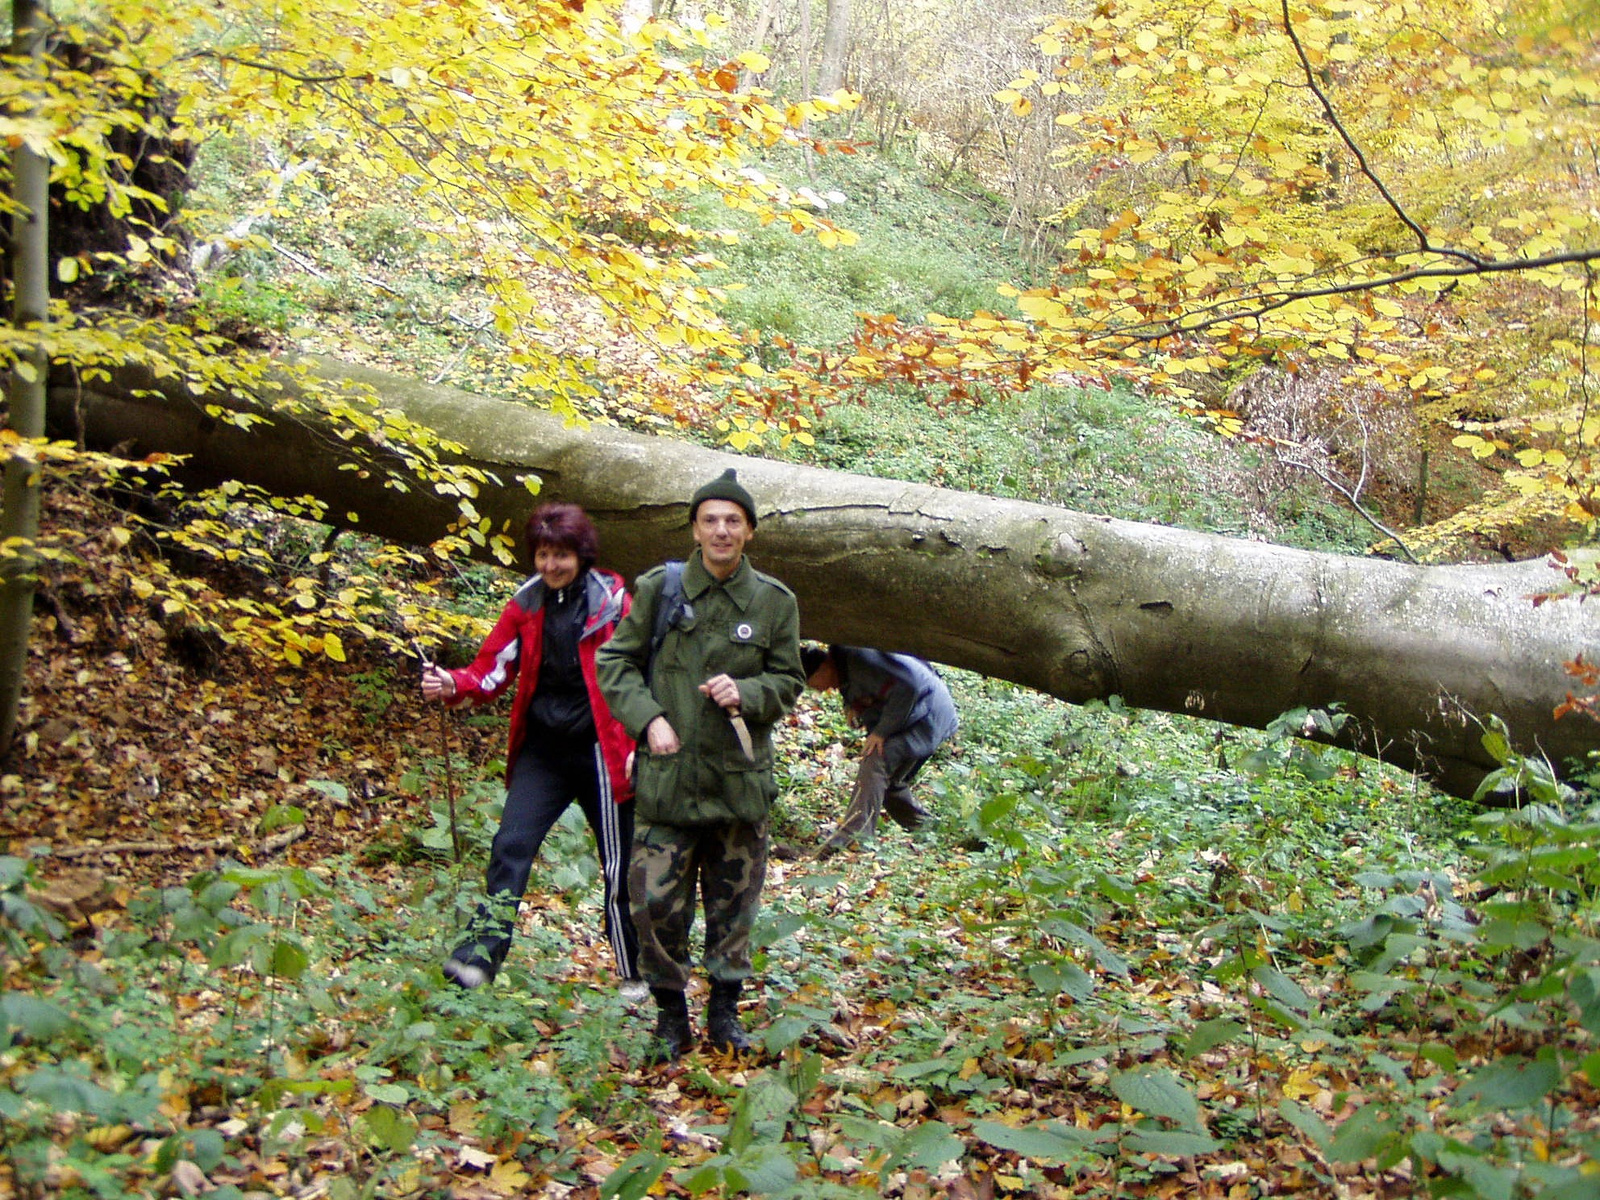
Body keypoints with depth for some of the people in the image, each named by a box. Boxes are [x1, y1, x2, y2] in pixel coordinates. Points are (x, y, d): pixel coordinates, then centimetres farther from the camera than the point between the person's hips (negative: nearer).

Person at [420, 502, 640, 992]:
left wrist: (638, 744, -10)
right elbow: (492, 670, 1)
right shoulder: (527, 603, 4)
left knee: (620, 864, 6)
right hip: (543, 751, 3)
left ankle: (637, 972, 21)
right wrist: (452, 684, -19)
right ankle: (482, 951, -10)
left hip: (600, 750, -3)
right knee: (510, 846, -11)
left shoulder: (611, 601, -6)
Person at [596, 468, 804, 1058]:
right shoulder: (659, 588, -1)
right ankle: (671, 1014, 17)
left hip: (741, 779, 1)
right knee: (658, 904, -1)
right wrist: (649, 718, -8)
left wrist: (746, 693, -10)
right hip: (668, 776, -1)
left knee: (734, 904, 11)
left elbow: (788, 682, 10)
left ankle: (725, 1009, 28)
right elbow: (615, 662, 5)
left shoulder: (775, 601, 3)